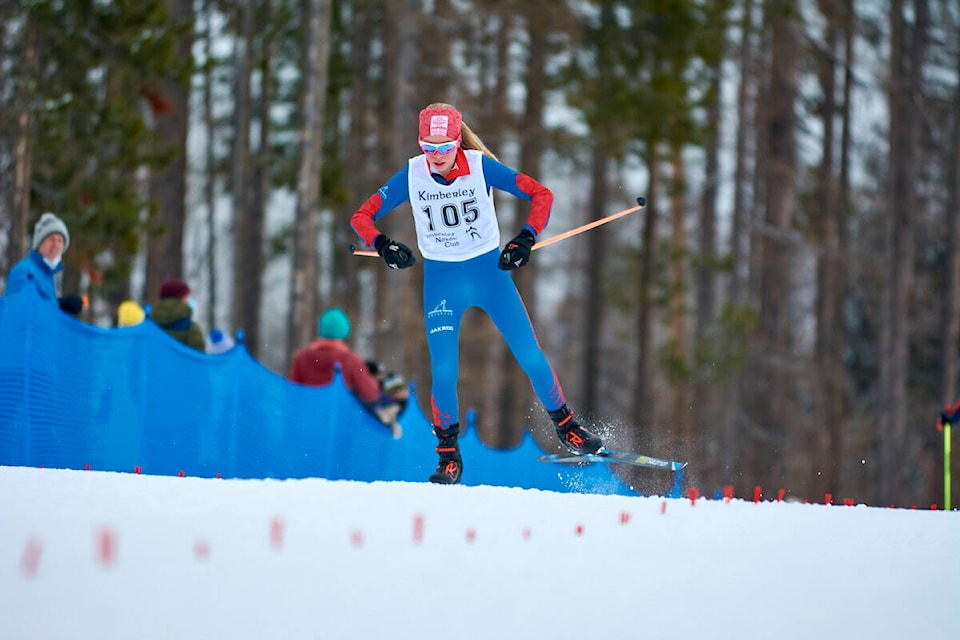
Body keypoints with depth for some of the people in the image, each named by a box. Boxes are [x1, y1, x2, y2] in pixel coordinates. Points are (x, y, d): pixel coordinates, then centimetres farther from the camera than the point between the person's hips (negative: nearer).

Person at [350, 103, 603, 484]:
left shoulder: (481, 166, -14)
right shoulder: (411, 176, -10)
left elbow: (541, 194, -11)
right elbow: (361, 216, -6)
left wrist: (526, 239, -25)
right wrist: (383, 246, -26)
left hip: (490, 270, 0)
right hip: (441, 280, 0)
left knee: (531, 359, -1)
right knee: (443, 374, -11)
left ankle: (565, 426, 22)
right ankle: (449, 456, 8)